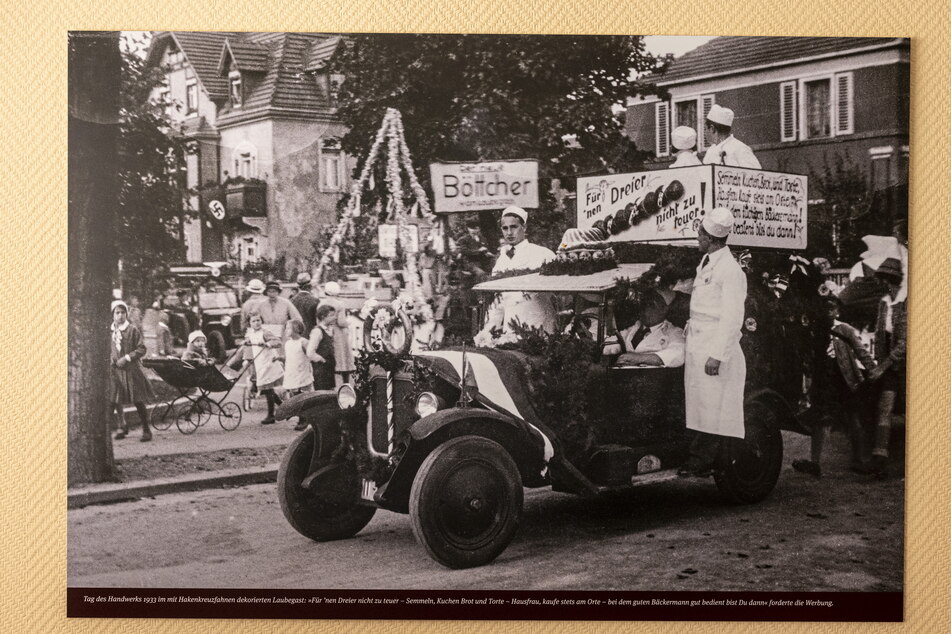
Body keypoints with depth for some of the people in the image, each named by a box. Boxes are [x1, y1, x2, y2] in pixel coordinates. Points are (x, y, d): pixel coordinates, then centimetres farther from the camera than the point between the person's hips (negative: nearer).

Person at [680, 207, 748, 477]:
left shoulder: (730, 270, -13)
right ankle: (697, 461, 14)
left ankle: (703, 463, -1)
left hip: (714, 350, -9)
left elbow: (732, 318, -18)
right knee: (699, 407, 10)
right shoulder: (706, 264, 16)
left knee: (713, 411, -4)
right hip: (697, 348, 9)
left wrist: (718, 355, -21)